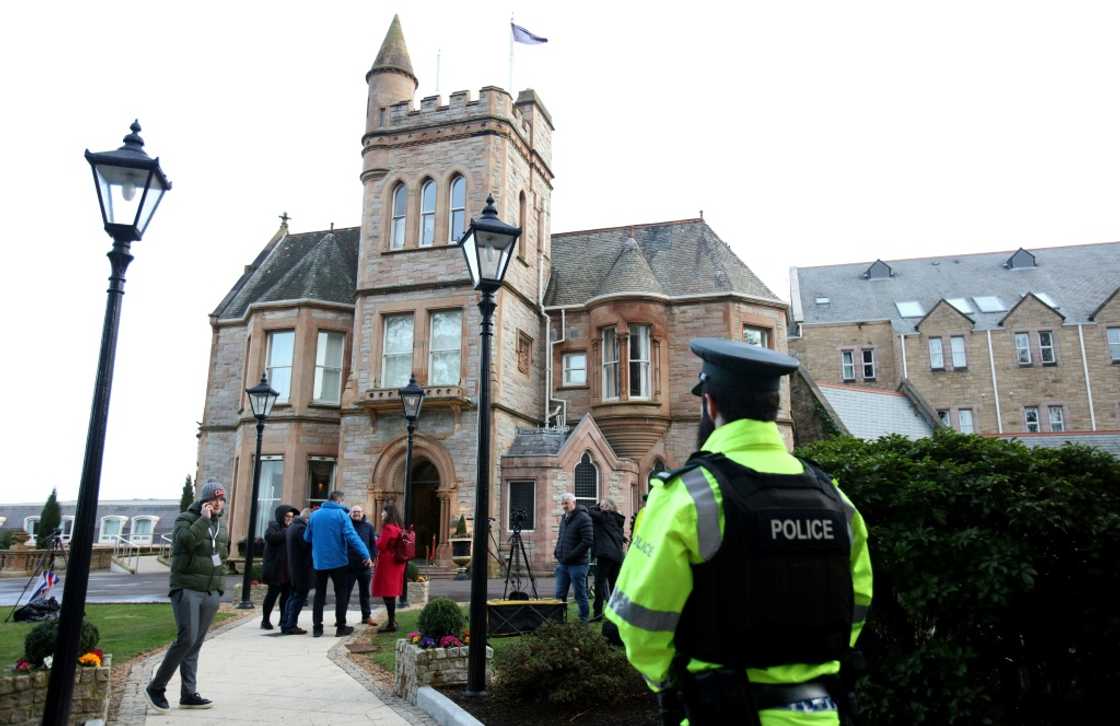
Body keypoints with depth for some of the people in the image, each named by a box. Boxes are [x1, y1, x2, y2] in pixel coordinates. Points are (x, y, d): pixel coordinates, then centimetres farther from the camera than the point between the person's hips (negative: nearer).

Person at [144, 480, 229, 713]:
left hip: (211, 593, 6)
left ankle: (188, 694, 13)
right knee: (186, 639, -16)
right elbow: (185, 540, -24)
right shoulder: (186, 519, -3)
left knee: (195, 644, 8)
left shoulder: (222, 529, 16)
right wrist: (204, 519, -18)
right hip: (186, 589, -6)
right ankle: (156, 687, -1)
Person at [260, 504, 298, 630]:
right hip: (275, 567, -7)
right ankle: (265, 620, 7)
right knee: (273, 593, -3)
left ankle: (284, 619, 15)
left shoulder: (290, 528, 19)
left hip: (288, 567, 7)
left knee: (287, 593, 6)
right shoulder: (273, 526, -3)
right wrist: (287, 530, -21)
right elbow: (271, 537, -24)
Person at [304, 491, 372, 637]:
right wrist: (365, 554, -19)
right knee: (341, 594, 6)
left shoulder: (314, 515, 5)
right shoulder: (341, 514, -10)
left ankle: (317, 627, 10)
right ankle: (341, 626, 8)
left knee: (319, 594, 11)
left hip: (319, 561, 4)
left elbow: (307, 537, 12)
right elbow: (352, 536, -19)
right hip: (337, 561, -4)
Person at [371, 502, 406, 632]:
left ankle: (391, 623, -5)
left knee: (387, 593, -5)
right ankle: (392, 620, 22)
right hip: (397, 562, 9)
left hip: (387, 563, -9)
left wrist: (377, 540, 4)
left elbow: (381, 546, -15)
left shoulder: (388, 528, -16)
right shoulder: (399, 527, 11)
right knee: (392, 592, 15)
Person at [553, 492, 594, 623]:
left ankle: (583, 620, 13)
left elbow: (588, 541, -18)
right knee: (560, 594, 11)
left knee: (580, 595, 2)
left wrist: (571, 556, -18)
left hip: (577, 564, -8)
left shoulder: (583, 518, -12)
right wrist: (557, 551, 8)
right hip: (563, 563, 8)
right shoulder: (564, 518, 14)